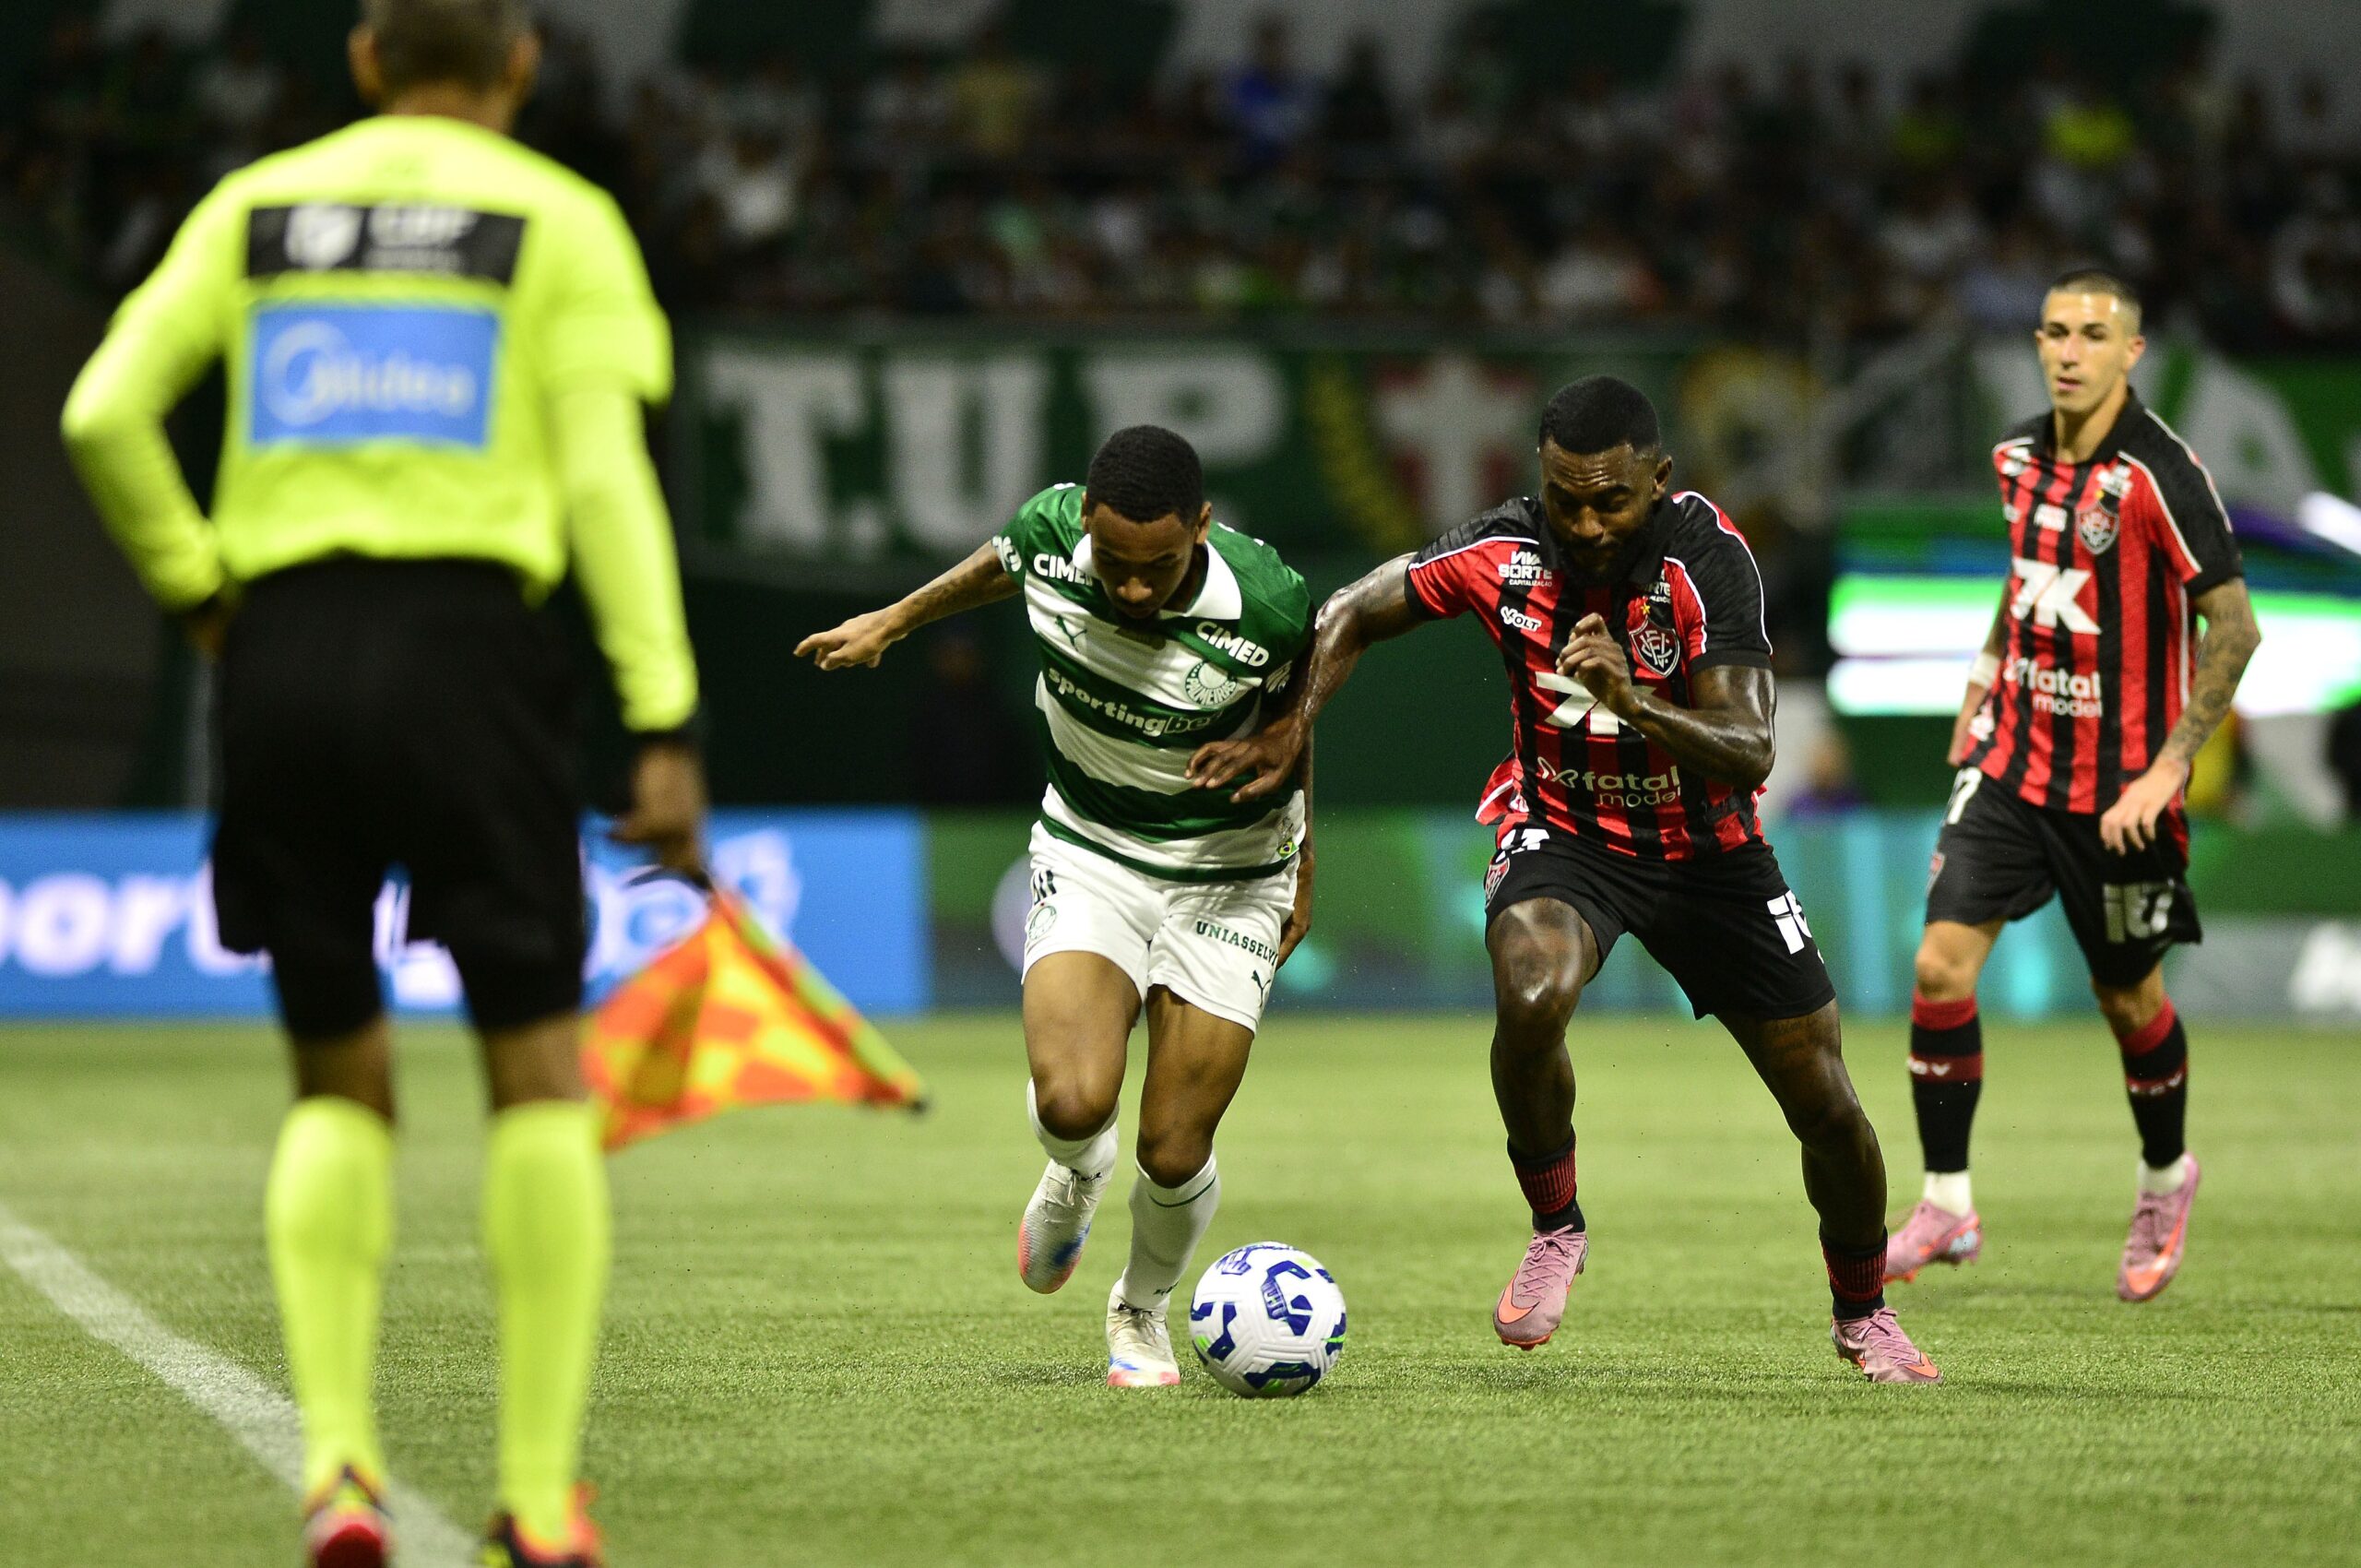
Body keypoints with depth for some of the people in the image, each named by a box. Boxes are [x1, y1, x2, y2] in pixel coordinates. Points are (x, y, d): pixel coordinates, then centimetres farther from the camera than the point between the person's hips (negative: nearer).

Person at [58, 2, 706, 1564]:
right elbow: (605, 474, -4)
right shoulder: (560, 221, 6)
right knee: (540, 1073, 5)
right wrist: (667, 727, -7)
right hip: (470, 636, -3)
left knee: (340, 1085, 13)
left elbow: (105, 413, 2)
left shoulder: (256, 207, 14)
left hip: (285, 655, 3)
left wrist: (198, 591, 12)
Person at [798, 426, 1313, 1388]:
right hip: (1088, 852, 1)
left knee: (1174, 1156, -5)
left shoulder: (1267, 605, -26)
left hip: (1229, 877, -1)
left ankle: (1142, 1311, 29)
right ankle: (1077, 1175, 17)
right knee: (1070, 1104, -22)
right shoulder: (1050, 533, -21)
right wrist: (895, 621, 21)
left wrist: (1302, 861, 10)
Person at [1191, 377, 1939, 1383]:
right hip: (1562, 832, 0)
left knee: (1826, 1104, 2)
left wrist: (1634, 702, -48)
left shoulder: (1706, 556, -25)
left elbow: (1748, 754, -32)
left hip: (1707, 847, 0)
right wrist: (1291, 728, -14)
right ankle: (1556, 1229, -10)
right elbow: (1353, 615, 0)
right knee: (1532, 995, -35)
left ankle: (1864, 1313, 31)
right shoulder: (1503, 554, -18)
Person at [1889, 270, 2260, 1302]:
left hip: (2118, 786, -5)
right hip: (2011, 760, 5)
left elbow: (2233, 626, -16)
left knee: (2128, 999, 10)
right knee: (1942, 963, -10)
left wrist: (2168, 766, -20)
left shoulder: (2159, 473, -17)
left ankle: (2165, 1178, 37)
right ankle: (1946, 1205, -1)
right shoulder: (2021, 455, 3)